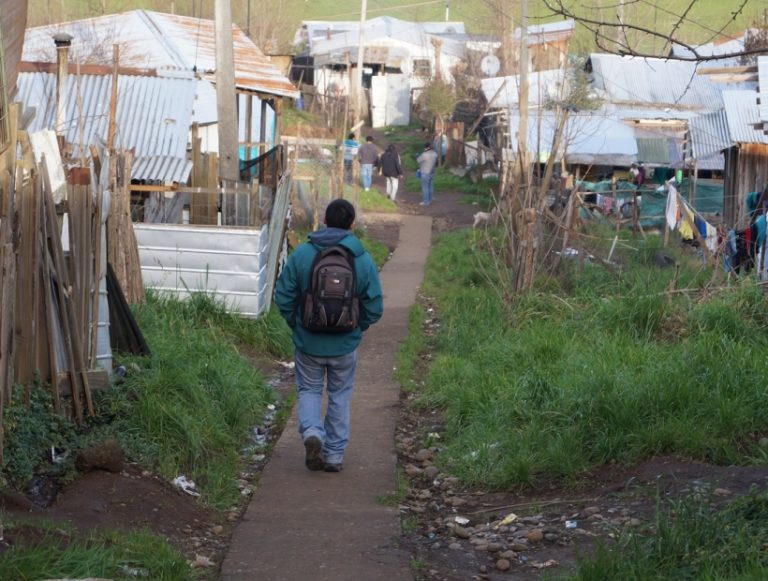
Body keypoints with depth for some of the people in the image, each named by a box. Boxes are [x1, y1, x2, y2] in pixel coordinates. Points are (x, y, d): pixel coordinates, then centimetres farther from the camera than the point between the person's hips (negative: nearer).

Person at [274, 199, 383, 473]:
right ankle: (334, 455, 19)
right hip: (345, 345, 1)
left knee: (309, 390, 17)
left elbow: (283, 296, -7)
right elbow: (374, 308, -6)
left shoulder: (302, 253, -11)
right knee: (340, 397, 16)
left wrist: (295, 324, 10)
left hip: (308, 342, 0)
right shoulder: (363, 260, -9)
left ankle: (311, 432, -9)